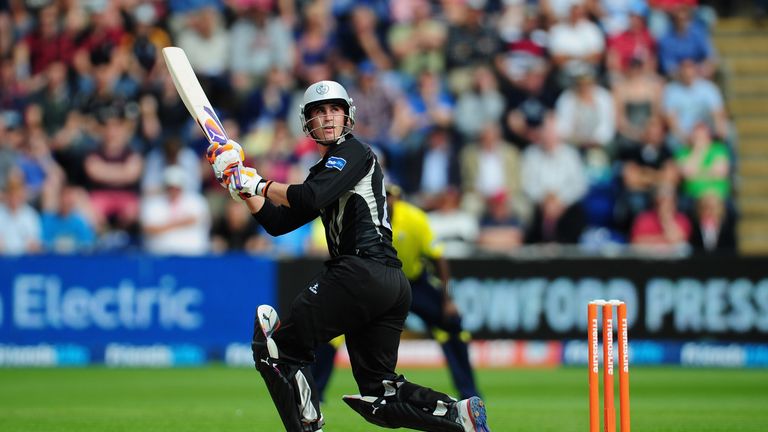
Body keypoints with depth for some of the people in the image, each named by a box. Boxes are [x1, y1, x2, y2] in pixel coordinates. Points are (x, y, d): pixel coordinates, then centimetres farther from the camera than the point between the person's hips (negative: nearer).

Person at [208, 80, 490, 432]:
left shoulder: (353, 152, 1)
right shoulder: (324, 170, 28)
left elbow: (310, 197, -15)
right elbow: (277, 223, 25)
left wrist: (260, 184, -2)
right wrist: (243, 187, 14)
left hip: (363, 270, -10)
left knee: (279, 346, -8)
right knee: (378, 396, 9)